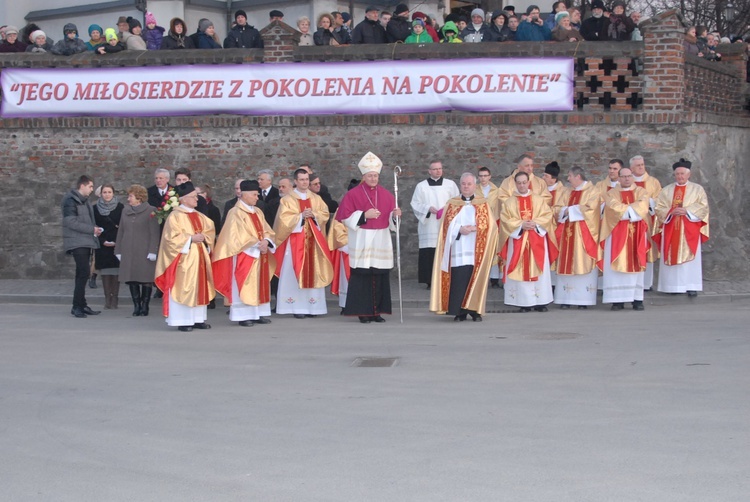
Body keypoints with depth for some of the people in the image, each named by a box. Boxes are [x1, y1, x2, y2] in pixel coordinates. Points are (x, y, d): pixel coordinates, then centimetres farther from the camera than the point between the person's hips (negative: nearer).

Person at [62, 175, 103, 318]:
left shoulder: (84, 201, 17)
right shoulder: (71, 201, -11)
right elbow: (71, 222, -19)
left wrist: (95, 229, 4)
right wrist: (92, 229, -17)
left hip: (86, 242, 9)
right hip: (77, 243, -9)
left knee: (82, 274, 11)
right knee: (83, 273, -15)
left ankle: (81, 305, 16)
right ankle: (77, 306, -10)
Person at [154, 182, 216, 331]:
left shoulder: (199, 216, 14)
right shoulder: (175, 216, -7)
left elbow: (210, 231, 17)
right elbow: (172, 237, -14)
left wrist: (204, 237, -4)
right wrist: (191, 238, -17)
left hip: (199, 257, 7)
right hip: (184, 258, -7)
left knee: (199, 287, 8)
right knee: (183, 288, -5)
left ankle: (198, 319, 13)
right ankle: (183, 321, -2)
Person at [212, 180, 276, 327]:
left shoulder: (258, 212, 13)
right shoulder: (236, 213, -10)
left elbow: (267, 231, 10)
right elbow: (238, 236, -16)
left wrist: (265, 241, -12)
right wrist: (257, 244, -18)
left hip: (260, 254, 8)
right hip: (244, 255, -7)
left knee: (260, 284, 8)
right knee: (244, 285, -6)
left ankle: (259, 313, 13)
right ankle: (244, 316, -3)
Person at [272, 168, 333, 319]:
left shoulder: (316, 199, 13)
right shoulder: (287, 200, 2)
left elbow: (325, 214, 6)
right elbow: (284, 219, -7)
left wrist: (313, 214, -11)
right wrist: (301, 216, -15)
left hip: (313, 240, 4)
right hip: (295, 241, -3)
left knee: (312, 272, 2)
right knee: (295, 273, -7)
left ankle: (311, 306, 6)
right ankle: (297, 307, -6)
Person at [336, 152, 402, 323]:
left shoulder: (386, 195, 11)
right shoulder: (353, 194, -1)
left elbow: (391, 220, 13)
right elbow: (345, 217, -5)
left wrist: (395, 215, -9)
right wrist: (364, 215, -14)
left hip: (381, 241, 4)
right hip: (361, 242, -4)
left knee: (381, 276, 2)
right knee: (362, 276, -6)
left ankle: (377, 311, 8)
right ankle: (363, 312, 0)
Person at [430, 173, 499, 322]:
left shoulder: (484, 204, 9)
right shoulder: (452, 204, 13)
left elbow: (490, 225, 2)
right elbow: (447, 225, 6)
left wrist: (474, 228, -13)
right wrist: (459, 229, -12)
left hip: (476, 250, -1)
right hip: (458, 249, 1)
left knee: (475, 279, -4)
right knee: (458, 279, -6)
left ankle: (475, 311, 4)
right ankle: (460, 312, -1)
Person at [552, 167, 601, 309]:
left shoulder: (592, 191, 0)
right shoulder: (566, 193, 18)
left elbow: (590, 209, -13)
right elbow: (557, 209, 11)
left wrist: (569, 210, -7)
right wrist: (566, 211, -11)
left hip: (584, 235, -5)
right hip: (568, 234, 5)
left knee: (584, 264, -6)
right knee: (567, 265, 1)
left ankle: (583, 299, -5)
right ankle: (566, 298, 2)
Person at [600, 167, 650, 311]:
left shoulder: (641, 192, 11)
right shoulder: (612, 193, 11)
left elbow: (642, 206, -9)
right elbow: (613, 207, -9)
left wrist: (624, 209, -12)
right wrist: (631, 210, -10)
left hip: (636, 234, 1)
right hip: (617, 233, 0)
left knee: (636, 264, -2)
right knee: (617, 265, -7)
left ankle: (637, 299, 1)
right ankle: (618, 300, -7)